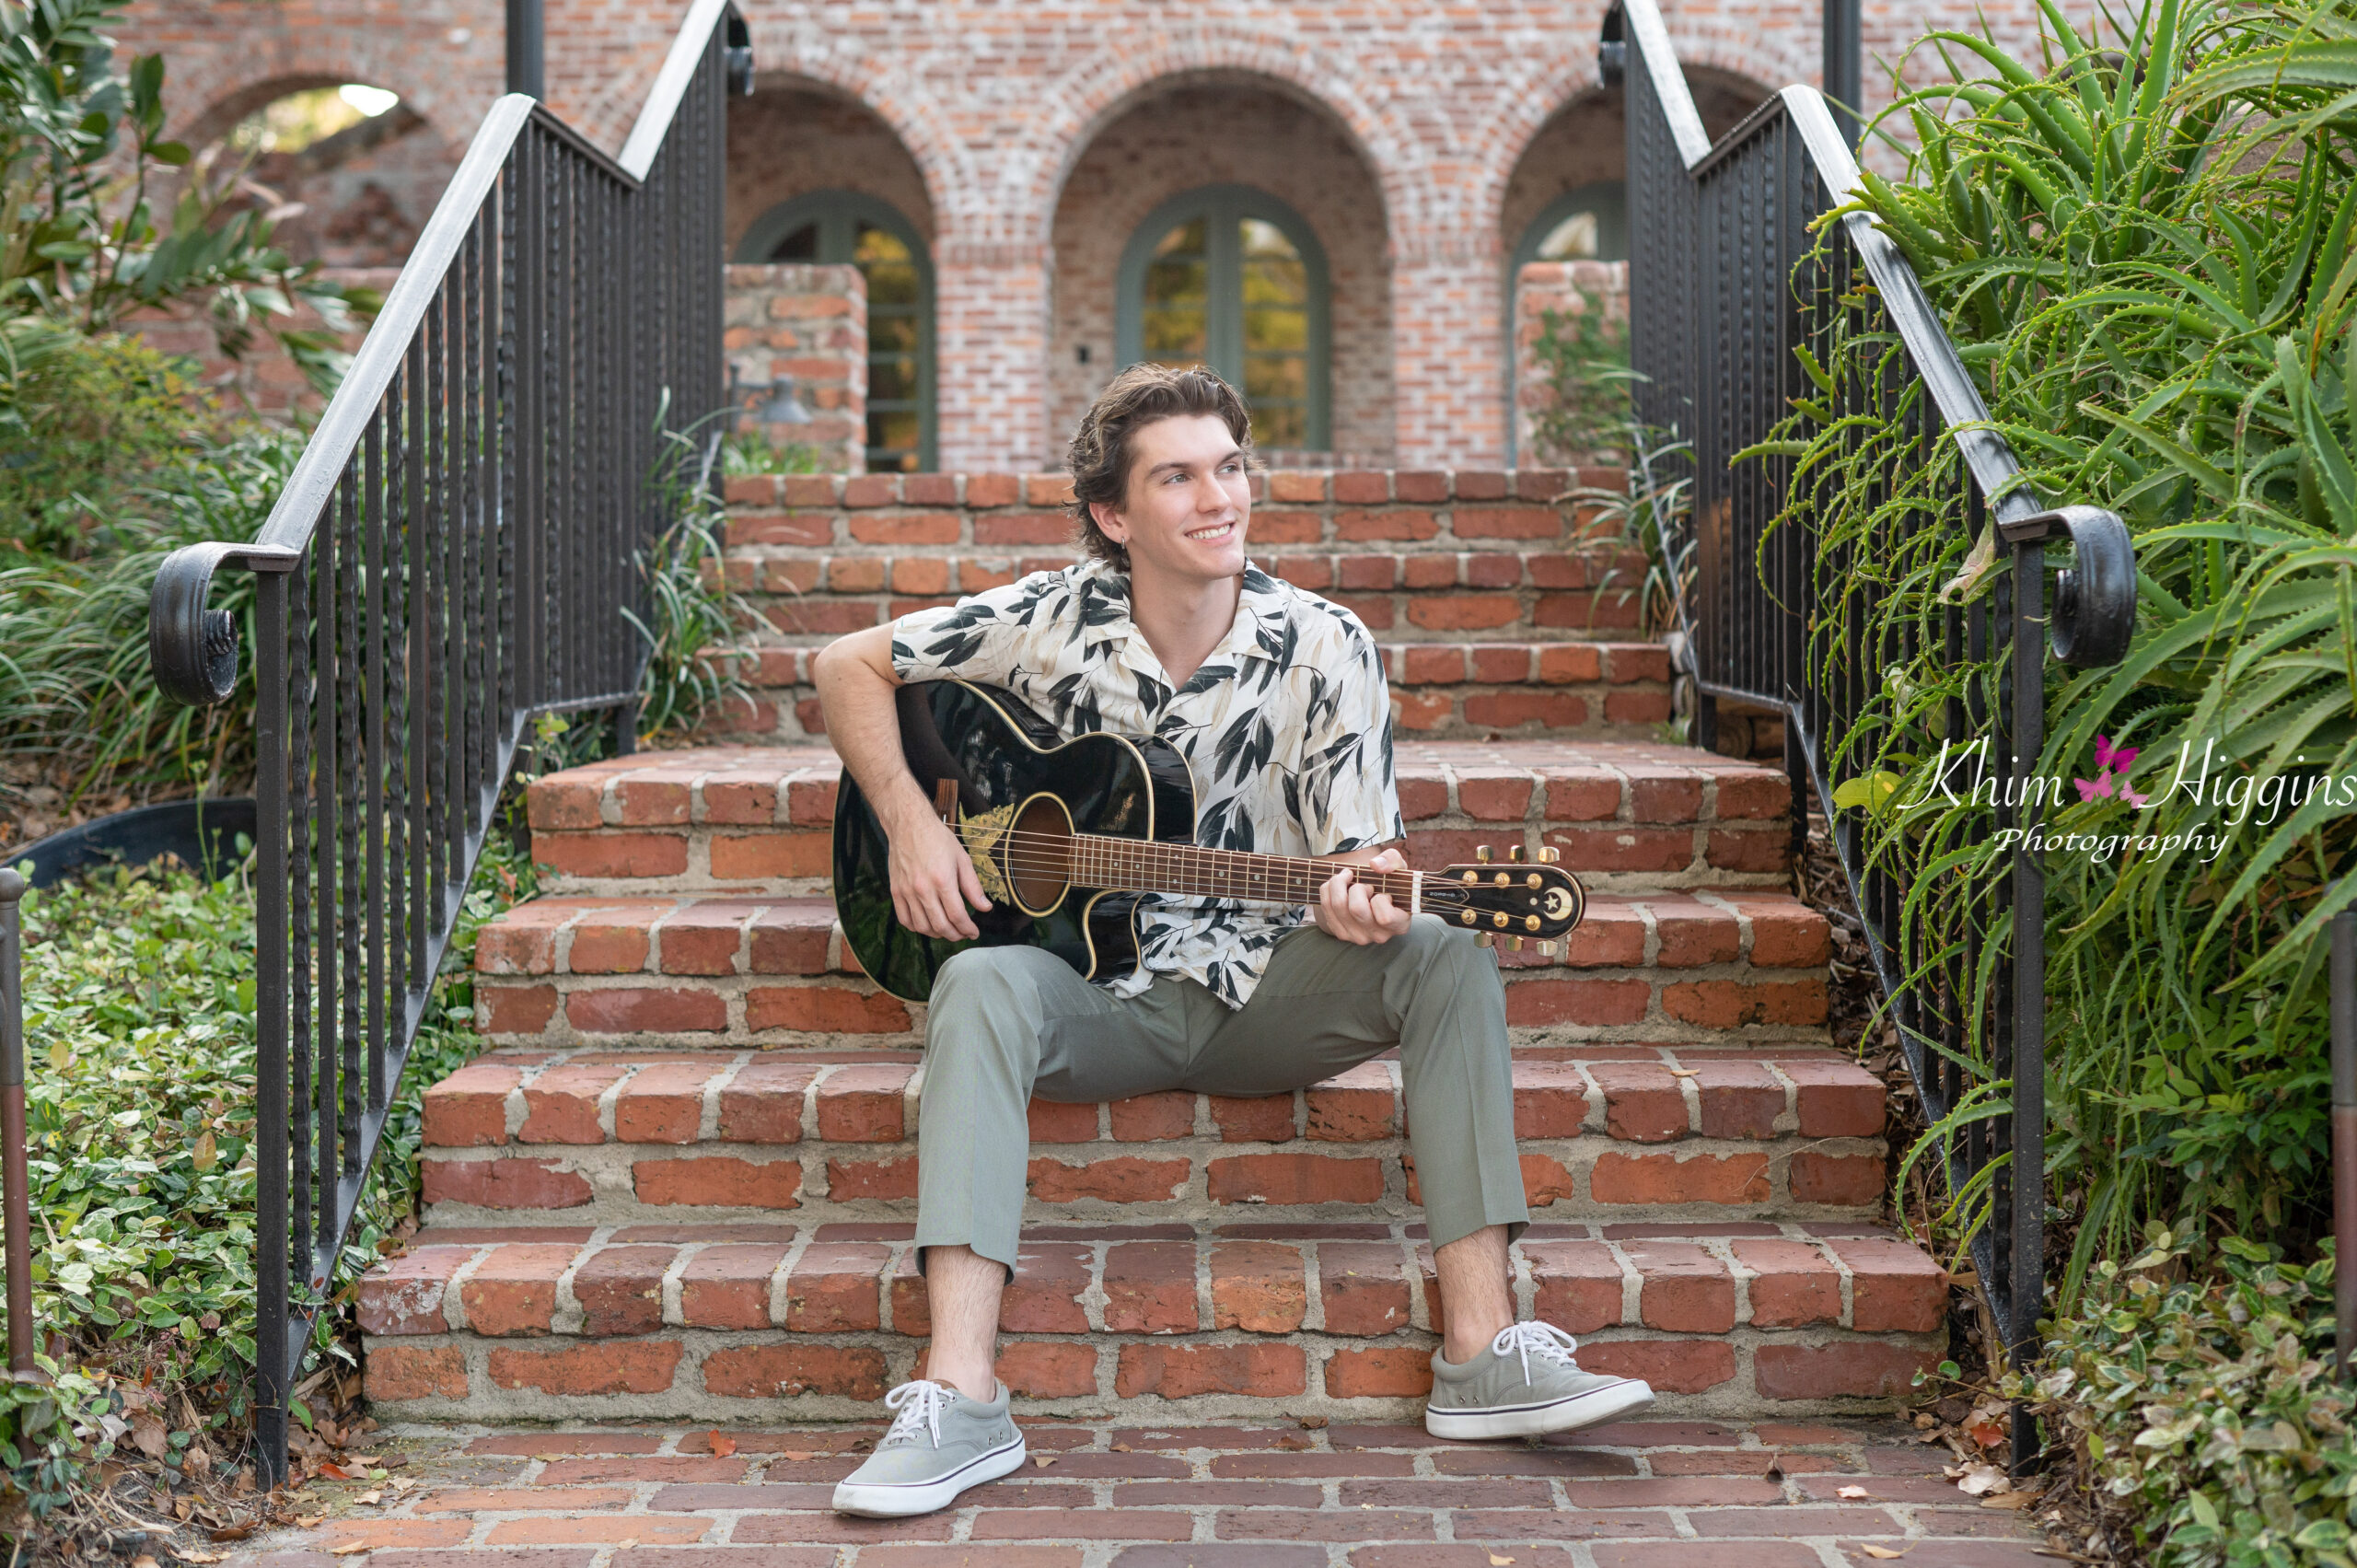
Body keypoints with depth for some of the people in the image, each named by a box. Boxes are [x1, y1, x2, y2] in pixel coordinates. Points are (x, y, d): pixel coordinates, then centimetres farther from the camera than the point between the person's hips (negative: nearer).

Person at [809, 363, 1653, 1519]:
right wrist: (910, 824, -9)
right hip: (1098, 993, -1)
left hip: (1266, 991, 1)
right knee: (981, 987, -34)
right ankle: (958, 1400, -42)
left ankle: (1482, 1354, -30)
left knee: (1445, 958, -26)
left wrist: (1359, 900, -29)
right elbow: (848, 666, 5)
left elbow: (1365, 853, -4)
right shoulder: (1053, 623, -5)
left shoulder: (1324, 651, -4)